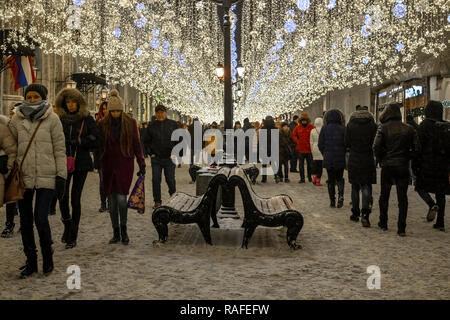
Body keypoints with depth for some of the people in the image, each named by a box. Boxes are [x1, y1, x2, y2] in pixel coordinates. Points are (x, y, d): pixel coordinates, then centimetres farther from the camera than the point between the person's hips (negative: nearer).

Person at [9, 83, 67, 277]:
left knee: (41, 219, -10)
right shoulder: (17, 119, 8)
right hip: (23, 177, 3)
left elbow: (59, 149, 0)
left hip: (46, 177, -3)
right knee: (25, 221, 8)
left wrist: (61, 176, -4)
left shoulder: (52, 119, 0)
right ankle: (31, 261, 22)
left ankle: (47, 257, 13)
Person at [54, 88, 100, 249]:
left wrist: (75, 142, -12)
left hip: (81, 163, -1)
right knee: (63, 196, -7)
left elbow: (95, 139, -4)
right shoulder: (60, 120, 7)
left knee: (75, 198, 1)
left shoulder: (87, 119, 3)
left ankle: (73, 237, 10)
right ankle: (67, 225, 20)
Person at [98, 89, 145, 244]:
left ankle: (123, 229, 8)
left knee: (121, 197, -11)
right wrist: (97, 162, 1)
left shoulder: (130, 123, 2)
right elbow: (99, 144, 9)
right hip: (108, 164, 2)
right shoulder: (103, 124, 6)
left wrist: (141, 164, 2)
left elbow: (137, 144, 5)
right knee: (112, 199, 5)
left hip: (125, 164, -2)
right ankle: (116, 232, 15)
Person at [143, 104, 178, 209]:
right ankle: (157, 201, 13)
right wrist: (150, 153, 3)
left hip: (170, 158, -1)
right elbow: (146, 141, 13)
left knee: (170, 180, 3)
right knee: (156, 180, 3)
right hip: (156, 158, 1)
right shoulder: (151, 126, 5)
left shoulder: (173, 124, 2)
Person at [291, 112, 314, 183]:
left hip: (309, 149, -1)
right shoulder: (297, 128, 4)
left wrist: (311, 143, -9)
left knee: (310, 164, 9)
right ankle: (302, 178, 12)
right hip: (300, 149, 1)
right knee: (301, 165, 6)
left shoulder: (311, 127, -2)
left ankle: (310, 177, 21)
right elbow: (293, 136, 13)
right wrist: (297, 141, -2)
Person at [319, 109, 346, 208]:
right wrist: (343, 153, 13)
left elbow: (320, 144, -1)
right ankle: (340, 196, -7)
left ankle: (332, 201, 10)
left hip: (328, 159, 0)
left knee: (331, 180, 10)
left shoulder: (324, 129, -4)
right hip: (340, 159, 0)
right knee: (339, 178, 15)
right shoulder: (343, 129, -6)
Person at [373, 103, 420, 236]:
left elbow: (376, 147, -14)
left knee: (384, 195, 14)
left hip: (387, 166, -1)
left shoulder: (383, 128, -6)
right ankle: (401, 228, 0)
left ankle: (383, 223, 23)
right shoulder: (409, 129, 2)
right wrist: (406, 158, 12)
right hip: (403, 167, 1)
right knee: (402, 198, 3)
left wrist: (381, 159, 1)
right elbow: (416, 148, 0)